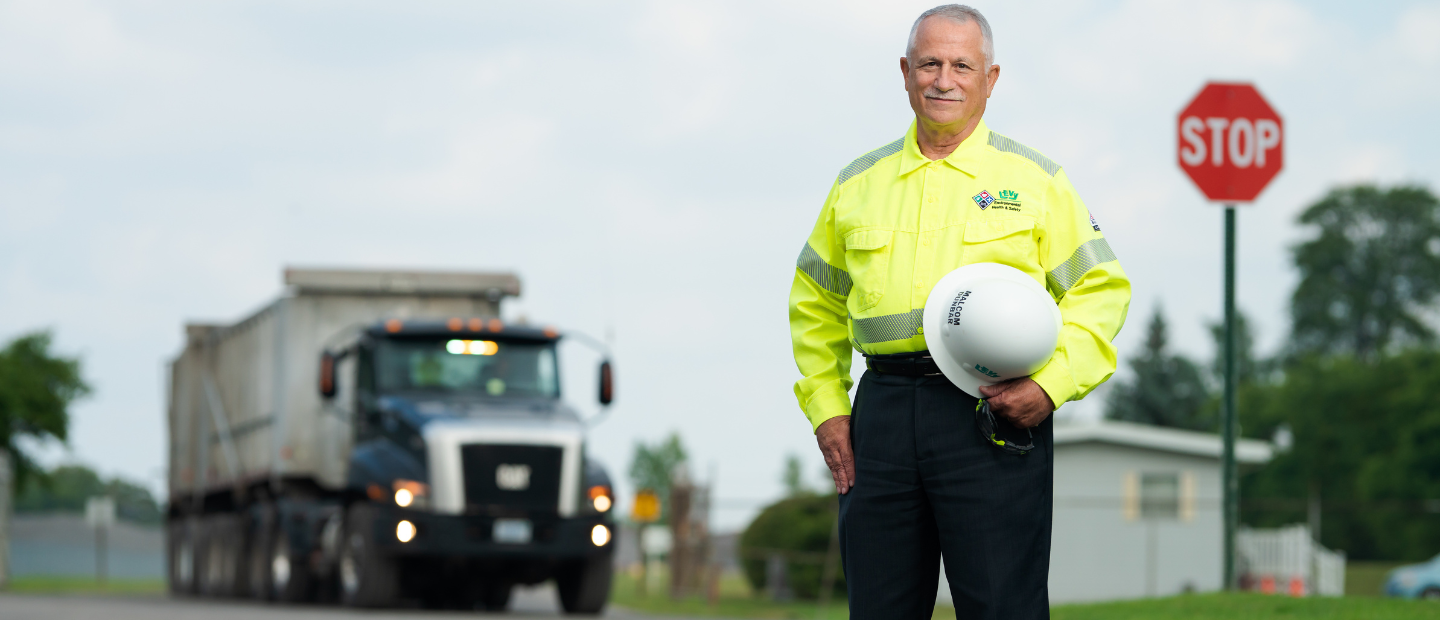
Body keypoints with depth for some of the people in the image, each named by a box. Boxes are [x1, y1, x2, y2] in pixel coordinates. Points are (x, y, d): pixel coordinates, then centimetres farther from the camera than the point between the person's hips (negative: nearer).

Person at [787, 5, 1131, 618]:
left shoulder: (1036, 180, 8)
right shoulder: (858, 184, 16)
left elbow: (1100, 290, 6)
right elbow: (816, 303, 24)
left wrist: (1052, 386, -9)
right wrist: (825, 408, 12)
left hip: (994, 415, -3)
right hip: (884, 410, 3)